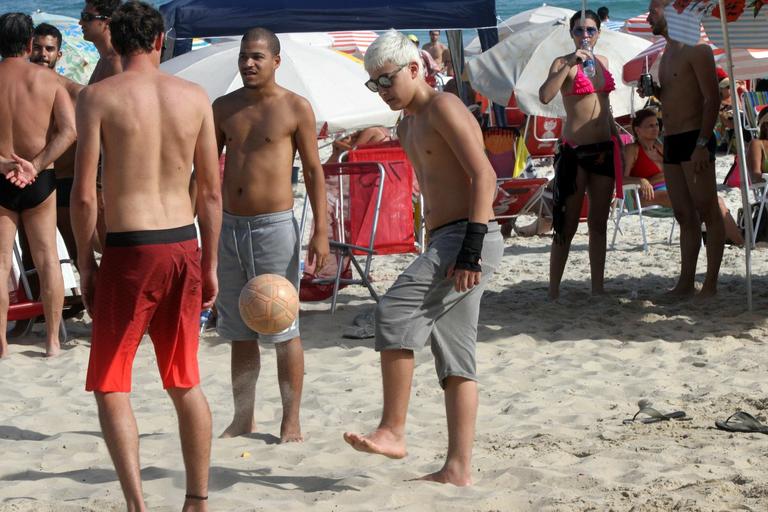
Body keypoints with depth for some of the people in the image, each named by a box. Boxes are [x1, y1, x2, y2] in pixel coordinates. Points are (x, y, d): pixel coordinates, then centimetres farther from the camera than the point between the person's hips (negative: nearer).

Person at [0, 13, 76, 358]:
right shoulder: (47, 79, -4)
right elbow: (69, 129, -13)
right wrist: (36, 165, -15)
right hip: (40, 182, 1)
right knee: (47, 259, 9)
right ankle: (53, 340, 12)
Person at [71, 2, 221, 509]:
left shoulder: (98, 96, -5)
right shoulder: (195, 96, 5)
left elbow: (84, 195, -9)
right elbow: (212, 192, 6)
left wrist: (85, 261, 3)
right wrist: (209, 265, 14)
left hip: (129, 250, -4)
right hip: (184, 245, 4)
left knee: (110, 386, 6)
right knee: (185, 382, 16)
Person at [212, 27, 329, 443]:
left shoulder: (296, 108, -3)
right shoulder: (223, 108, 9)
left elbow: (314, 172, -2)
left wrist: (320, 232, -8)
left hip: (274, 226, -5)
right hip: (229, 227, 5)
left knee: (283, 329, -1)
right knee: (239, 332, 11)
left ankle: (291, 419, 8)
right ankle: (243, 418, 20)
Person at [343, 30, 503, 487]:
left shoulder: (443, 107, -7)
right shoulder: (407, 124, 21)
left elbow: (483, 174, -17)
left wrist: (471, 247, -24)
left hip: (472, 240, -10)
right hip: (445, 242, 10)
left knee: (395, 311, -20)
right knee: (455, 358, 6)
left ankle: (393, 431, -15)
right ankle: (459, 468, 7)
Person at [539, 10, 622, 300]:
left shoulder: (603, 61, 13)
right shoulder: (563, 63, -6)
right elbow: (545, 96, -25)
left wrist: (618, 141, 20)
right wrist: (569, 64, -26)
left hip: (604, 149, 6)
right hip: (575, 151, -6)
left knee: (599, 223, 10)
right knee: (568, 225, -4)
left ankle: (597, 288, 16)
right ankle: (554, 291, 1)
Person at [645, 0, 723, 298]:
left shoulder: (695, 49, -9)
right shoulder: (667, 54, 18)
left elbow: (712, 98, -14)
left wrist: (702, 144, -21)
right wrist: (654, 92, 6)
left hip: (694, 140, -9)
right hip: (671, 142, 9)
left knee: (707, 212, -5)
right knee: (684, 215, 9)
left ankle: (711, 284, -3)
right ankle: (686, 282, 12)